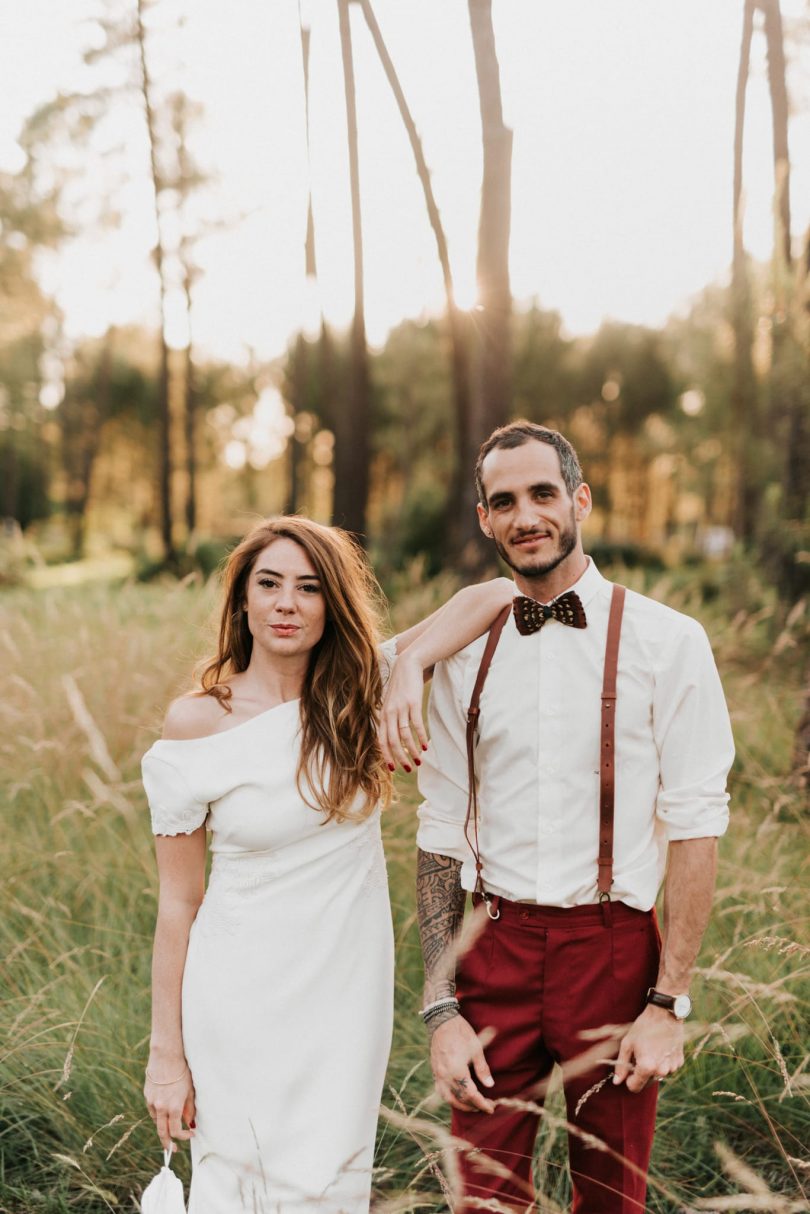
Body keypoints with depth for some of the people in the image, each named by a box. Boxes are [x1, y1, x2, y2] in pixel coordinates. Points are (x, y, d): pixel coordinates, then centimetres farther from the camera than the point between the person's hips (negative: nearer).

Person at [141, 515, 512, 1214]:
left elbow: (488, 597, -6)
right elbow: (179, 901, -5)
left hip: (348, 990, 2)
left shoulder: (357, 693, -2)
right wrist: (167, 1052, -3)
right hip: (242, 994, -2)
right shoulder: (195, 724, -9)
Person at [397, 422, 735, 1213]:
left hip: (615, 950, -2)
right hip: (496, 950, 2)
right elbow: (439, 837, 5)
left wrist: (668, 1004, -10)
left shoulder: (665, 641, -5)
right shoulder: (466, 656, 5)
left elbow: (695, 825, -7)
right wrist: (441, 1010, 0)